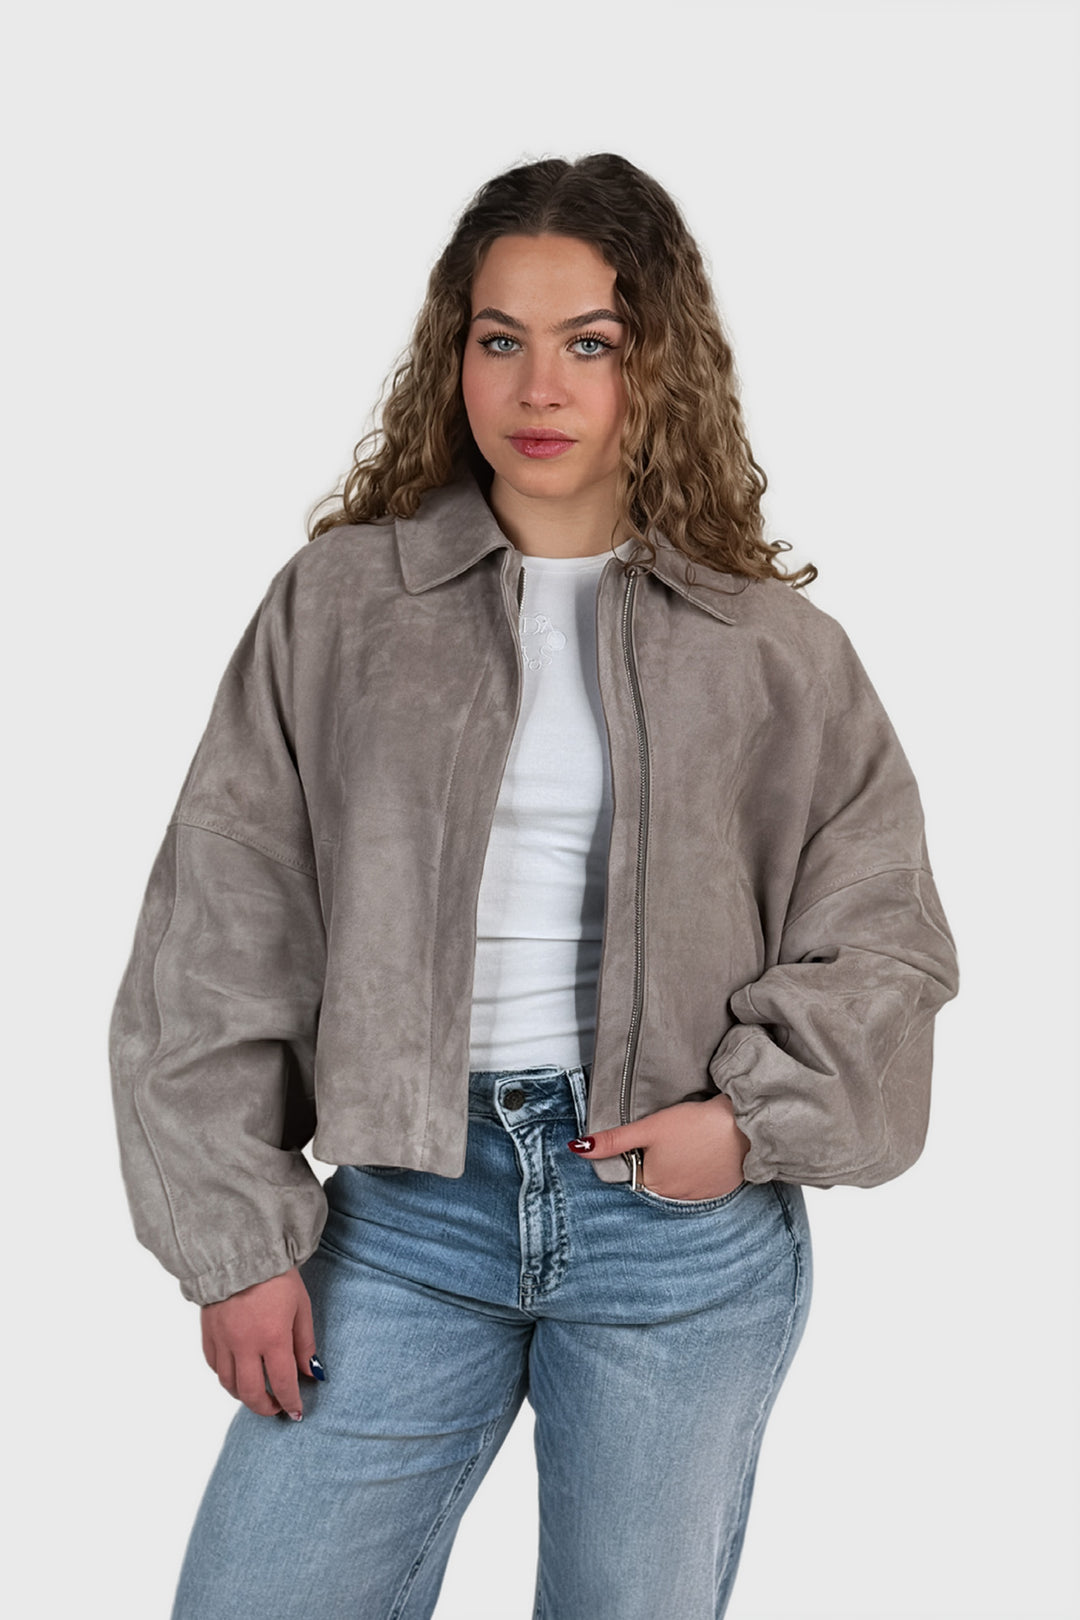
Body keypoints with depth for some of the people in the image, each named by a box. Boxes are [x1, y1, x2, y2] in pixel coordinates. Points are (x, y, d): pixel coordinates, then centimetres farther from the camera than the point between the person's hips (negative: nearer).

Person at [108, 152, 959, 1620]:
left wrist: (755, 1117, -9)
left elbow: (884, 944, 7)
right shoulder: (336, 603, 1)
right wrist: (240, 1234, -2)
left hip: (690, 1228, 0)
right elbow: (221, 938, 1)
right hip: (406, 1209, 0)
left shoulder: (773, 648, 2)